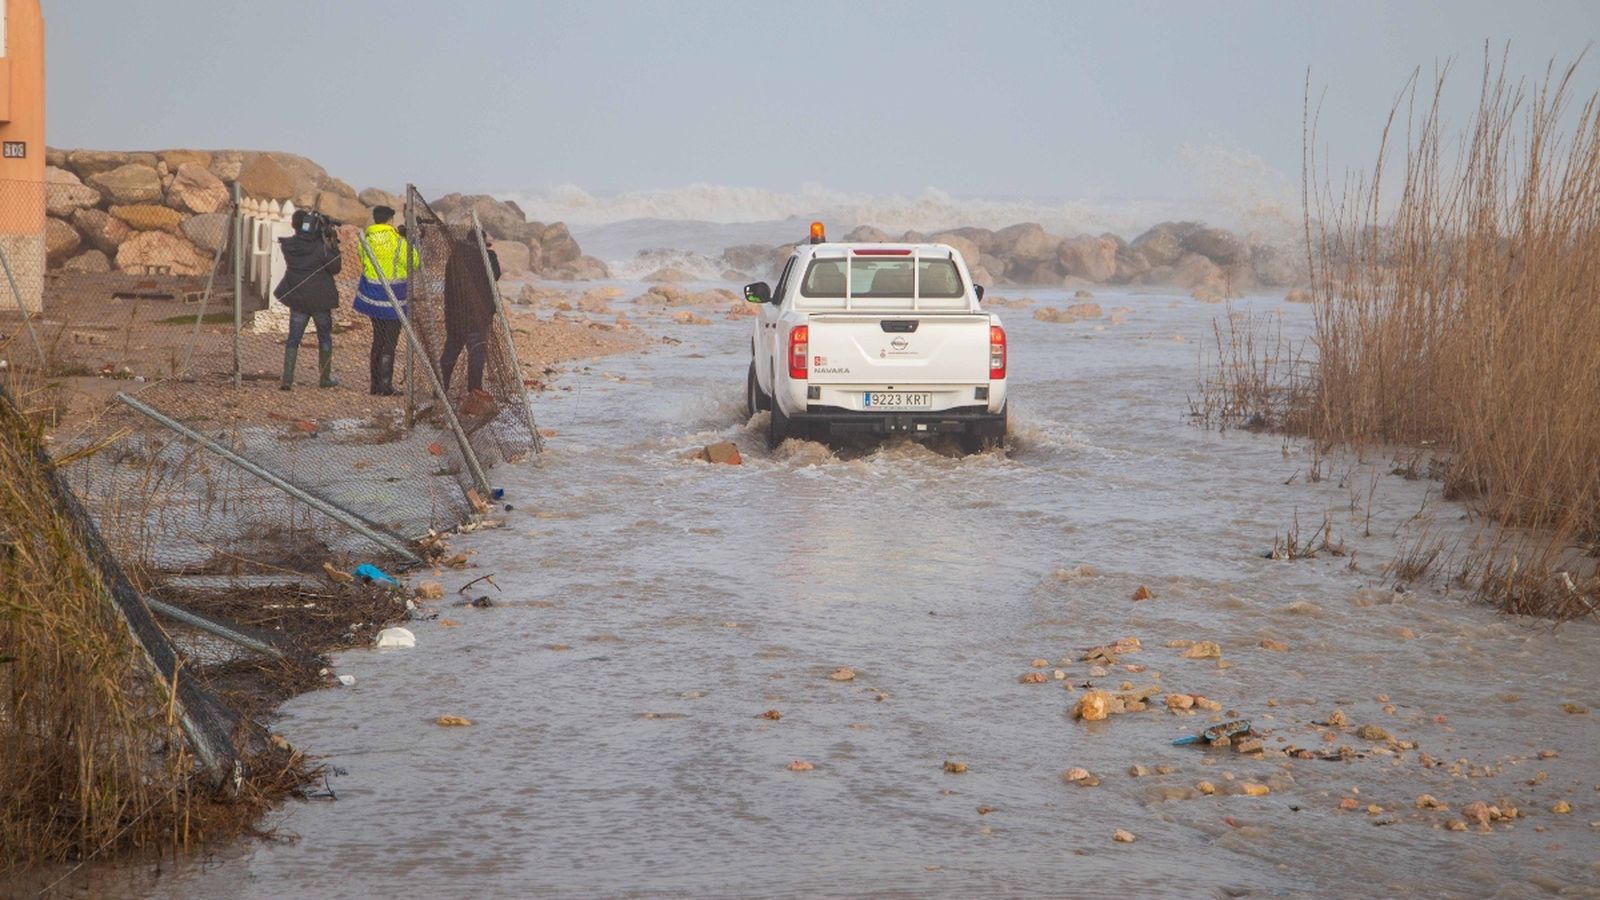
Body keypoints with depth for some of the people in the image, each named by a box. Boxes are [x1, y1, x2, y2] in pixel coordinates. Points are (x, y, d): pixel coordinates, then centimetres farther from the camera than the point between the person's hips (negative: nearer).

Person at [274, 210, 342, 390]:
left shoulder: (288, 245, -4)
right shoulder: (321, 247, -15)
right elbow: (334, 267, -9)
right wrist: (333, 246, -2)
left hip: (297, 299, 3)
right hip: (320, 299, -3)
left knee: (293, 339, 5)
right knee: (324, 338, 14)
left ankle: (287, 380, -6)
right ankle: (325, 378, 21)